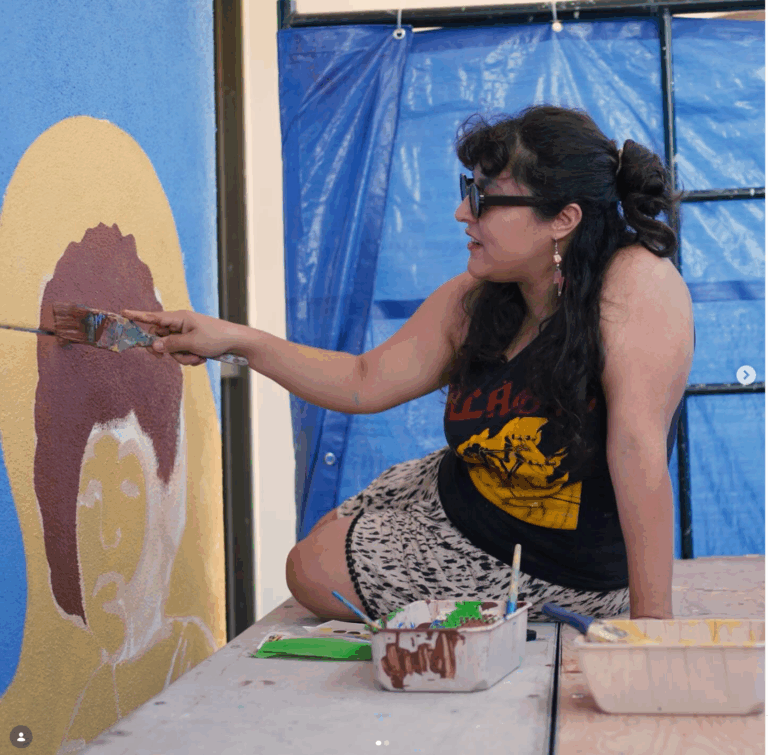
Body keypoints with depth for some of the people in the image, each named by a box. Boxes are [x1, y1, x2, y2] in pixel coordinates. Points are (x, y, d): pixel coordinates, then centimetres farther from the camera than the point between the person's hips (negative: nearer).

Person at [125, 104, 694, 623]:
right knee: (321, 547, 22)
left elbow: (638, 451, -36)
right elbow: (366, 383, -2)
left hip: (560, 575, -7)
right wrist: (235, 340, -8)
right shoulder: (472, 300, -10)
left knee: (315, 575, 2)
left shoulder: (640, 286, -31)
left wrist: (650, 622, -38)